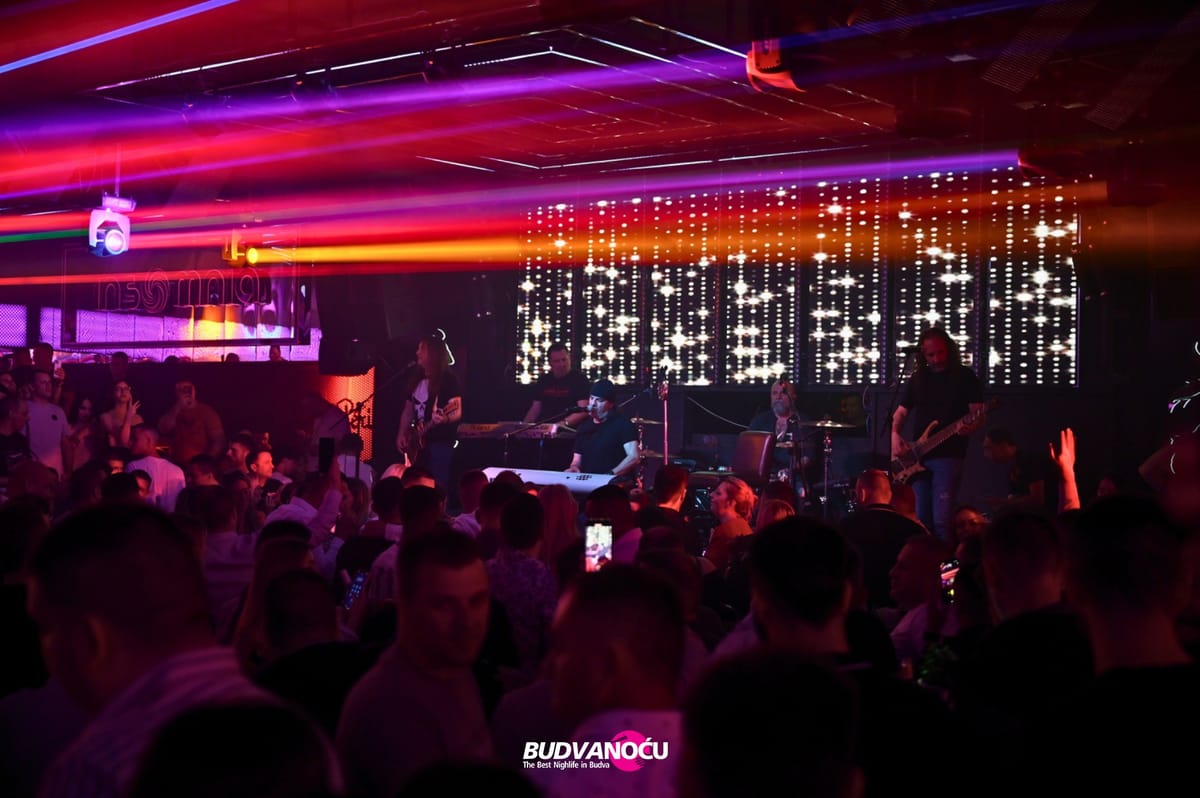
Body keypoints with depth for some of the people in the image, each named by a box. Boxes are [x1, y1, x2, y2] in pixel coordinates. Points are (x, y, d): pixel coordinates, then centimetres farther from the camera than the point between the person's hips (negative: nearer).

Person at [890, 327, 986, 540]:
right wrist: (895, 436, -3)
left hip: (948, 456, -5)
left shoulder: (964, 376, 1)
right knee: (921, 520, 7)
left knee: (942, 520, -14)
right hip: (919, 458, 5)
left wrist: (970, 427, -27)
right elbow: (900, 413, 17)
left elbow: (978, 413, -4)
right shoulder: (918, 378, 14)